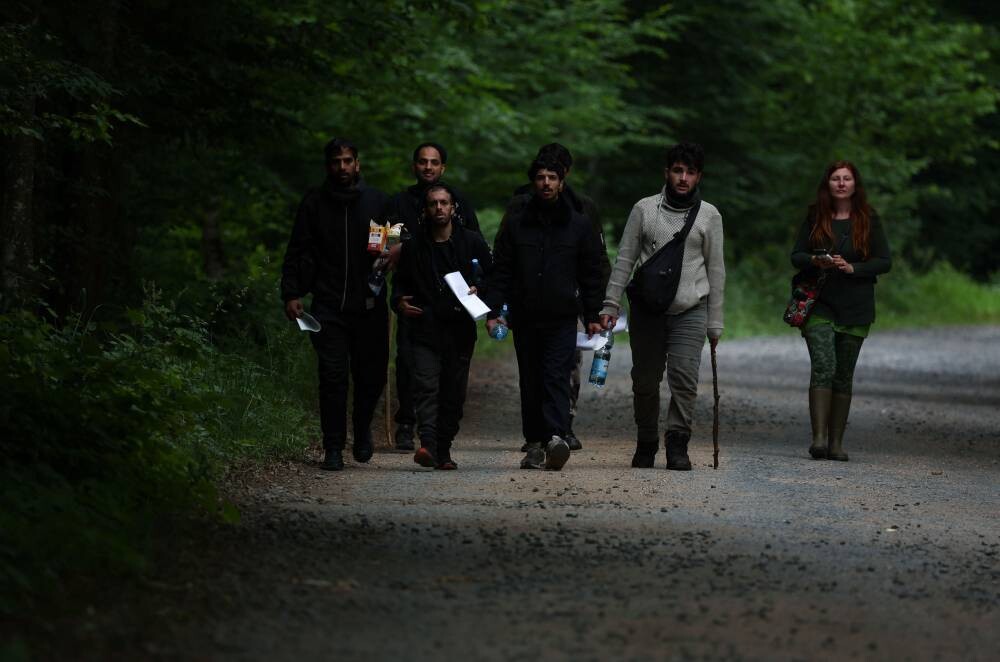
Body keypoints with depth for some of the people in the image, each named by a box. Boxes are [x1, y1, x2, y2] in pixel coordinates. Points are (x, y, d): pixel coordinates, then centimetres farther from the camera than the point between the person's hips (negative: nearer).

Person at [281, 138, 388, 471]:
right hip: (328, 306, -1)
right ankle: (333, 447, 0)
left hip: (369, 305, 1)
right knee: (333, 376, -7)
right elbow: (297, 253, 8)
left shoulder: (377, 201, 7)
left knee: (371, 375, 3)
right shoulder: (314, 203, 6)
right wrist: (291, 293, -2)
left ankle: (362, 428, 31)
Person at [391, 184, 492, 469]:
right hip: (424, 329, -1)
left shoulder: (472, 242, 8)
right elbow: (400, 283, 19)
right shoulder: (413, 246, 10)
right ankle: (428, 444, -27)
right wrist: (400, 301, -2)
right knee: (426, 386, -16)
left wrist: (479, 292, -8)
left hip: (460, 330, 1)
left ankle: (443, 450, 11)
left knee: (454, 393, 2)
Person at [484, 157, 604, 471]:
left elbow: (591, 274, 10)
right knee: (530, 382, 5)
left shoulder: (578, 225, 8)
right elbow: (500, 271, 7)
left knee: (557, 377, -14)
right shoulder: (516, 224, 8)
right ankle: (535, 445, 9)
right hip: (525, 317, 2)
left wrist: (592, 316, 7)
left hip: (562, 318, -2)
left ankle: (556, 436, -26)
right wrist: (492, 311, -2)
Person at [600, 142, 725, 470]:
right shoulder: (644, 209, 7)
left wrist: (715, 322, 6)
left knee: (685, 378, -15)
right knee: (645, 381, 4)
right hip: (647, 309, 1)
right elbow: (624, 259, 7)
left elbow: (716, 271, 10)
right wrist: (611, 304, -1)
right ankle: (646, 444, 18)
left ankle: (677, 445, -11)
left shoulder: (710, 215, 8)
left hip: (690, 311, -1)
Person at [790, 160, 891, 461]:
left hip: (854, 310, 1)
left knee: (843, 375, 5)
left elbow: (885, 261, 3)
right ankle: (819, 437, -21)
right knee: (823, 367, -17)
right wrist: (816, 261, -12)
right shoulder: (815, 217, 7)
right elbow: (796, 256, 9)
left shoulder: (869, 220, 5)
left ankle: (836, 442, 11)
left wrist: (852, 268, -12)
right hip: (820, 304, -1)